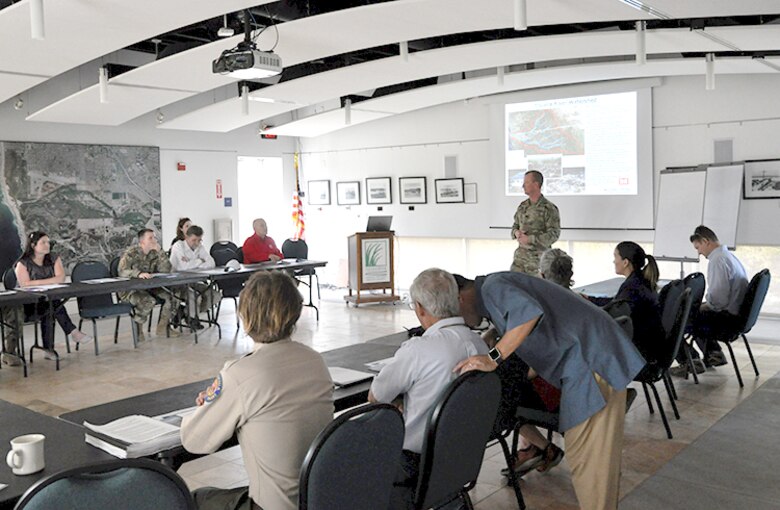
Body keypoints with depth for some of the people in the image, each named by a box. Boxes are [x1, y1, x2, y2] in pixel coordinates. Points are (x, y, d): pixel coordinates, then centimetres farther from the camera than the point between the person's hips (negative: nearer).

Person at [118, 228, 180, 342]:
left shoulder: (154, 253, 6)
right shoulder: (131, 253, -12)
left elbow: (166, 269, -3)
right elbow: (122, 271, -27)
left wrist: (160, 251, -13)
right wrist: (139, 274, -45)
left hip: (148, 287, 6)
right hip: (129, 289, -6)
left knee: (170, 297, -13)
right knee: (149, 301, -33)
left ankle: (162, 327, 4)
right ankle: (138, 330, -11)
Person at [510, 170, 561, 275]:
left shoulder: (549, 208, -11)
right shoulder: (522, 206, 9)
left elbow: (554, 234, -16)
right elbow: (515, 225, 20)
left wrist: (529, 239, -21)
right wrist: (516, 233, -5)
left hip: (538, 258, -6)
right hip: (520, 255, 6)